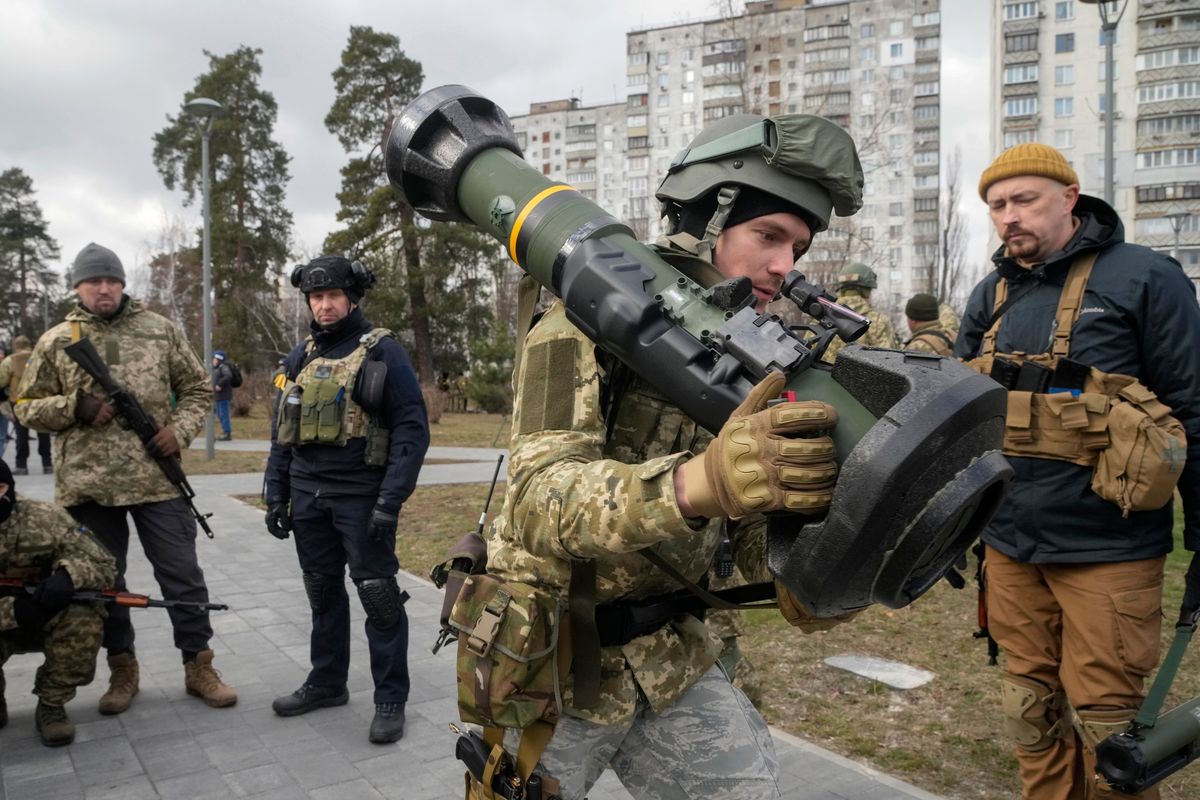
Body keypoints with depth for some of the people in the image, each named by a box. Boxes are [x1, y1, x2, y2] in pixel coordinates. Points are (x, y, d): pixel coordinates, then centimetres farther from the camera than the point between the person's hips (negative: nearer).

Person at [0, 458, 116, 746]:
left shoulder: (43, 518, -18)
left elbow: (103, 565, -16)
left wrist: (67, 575, -38)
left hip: (51, 618, -1)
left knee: (85, 620, -32)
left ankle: (51, 705, -8)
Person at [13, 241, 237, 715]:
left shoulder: (160, 330, 5)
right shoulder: (55, 342, 5)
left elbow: (197, 389, 9)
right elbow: (27, 407, 8)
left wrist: (180, 429, -8)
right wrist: (74, 408, -11)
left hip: (157, 479, -1)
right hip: (87, 485, 1)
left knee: (181, 573, 3)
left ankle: (198, 666, 15)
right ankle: (122, 670, 26)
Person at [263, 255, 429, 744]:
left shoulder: (383, 352, -7)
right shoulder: (300, 358, 11)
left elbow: (412, 430, -12)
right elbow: (282, 433, 16)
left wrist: (390, 502, -18)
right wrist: (276, 495, 10)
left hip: (362, 498, -6)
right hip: (309, 499, 6)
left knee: (379, 597, -1)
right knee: (323, 592, 16)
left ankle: (390, 699, 11)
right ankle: (326, 682, 32)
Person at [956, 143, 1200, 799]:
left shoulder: (1144, 279, -5)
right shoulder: (992, 296, 9)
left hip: (1107, 551, -4)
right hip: (1009, 547, 5)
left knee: (1104, 720, 4)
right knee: (1031, 708, 15)